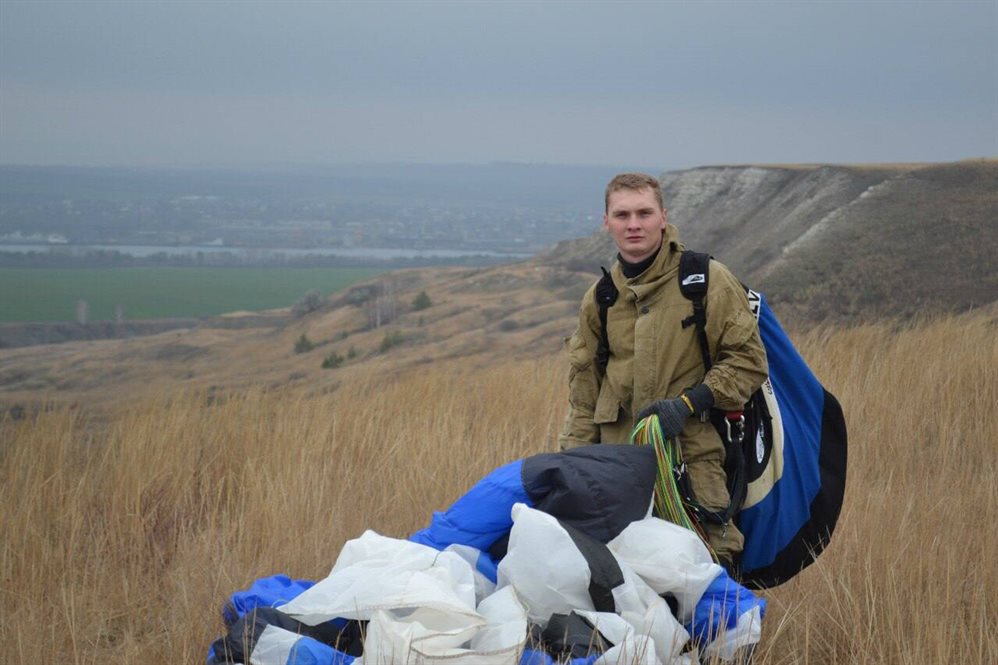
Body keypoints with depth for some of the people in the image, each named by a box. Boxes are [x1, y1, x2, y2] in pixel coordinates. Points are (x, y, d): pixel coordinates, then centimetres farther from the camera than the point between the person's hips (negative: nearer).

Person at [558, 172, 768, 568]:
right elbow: (583, 396, 19)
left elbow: (749, 360, -3)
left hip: (694, 457, -4)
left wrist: (688, 403, -14)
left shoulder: (707, 280, -2)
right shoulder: (599, 300, 12)